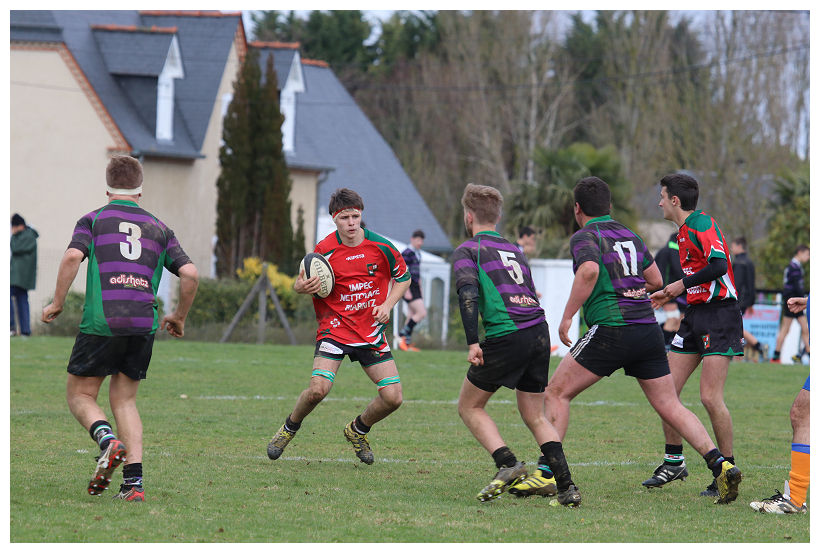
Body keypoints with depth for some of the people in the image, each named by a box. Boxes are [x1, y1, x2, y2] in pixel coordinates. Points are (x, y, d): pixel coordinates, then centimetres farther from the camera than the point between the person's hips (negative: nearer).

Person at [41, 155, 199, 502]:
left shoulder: (93, 220, 8)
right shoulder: (158, 228, 16)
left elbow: (73, 256, -10)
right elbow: (189, 274, 8)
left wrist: (57, 303, -1)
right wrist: (179, 317, 22)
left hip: (101, 322, -3)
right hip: (143, 324, 3)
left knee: (79, 394, 10)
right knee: (124, 400, 13)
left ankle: (107, 440, -21)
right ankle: (134, 482, 0)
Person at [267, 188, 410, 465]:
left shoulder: (380, 247, -5)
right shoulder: (325, 250, -8)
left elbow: (403, 278, 10)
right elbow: (305, 284, 5)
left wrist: (387, 305, -5)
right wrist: (301, 287, -20)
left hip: (371, 332, 2)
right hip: (335, 327, -2)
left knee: (392, 396, -8)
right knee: (318, 388, -23)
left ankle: (358, 430, 23)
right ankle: (289, 428, 8)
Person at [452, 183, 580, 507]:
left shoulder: (468, 251, 6)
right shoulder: (515, 250, 25)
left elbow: (468, 292, -11)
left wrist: (473, 343, -16)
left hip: (506, 336, -6)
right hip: (539, 331, 6)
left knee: (469, 407, 11)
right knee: (534, 415, 16)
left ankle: (508, 465, -8)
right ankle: (565, 485, 2)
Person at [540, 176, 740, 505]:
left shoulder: (585, 237, -2)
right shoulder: (630, 236, 18)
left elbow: (589, 271, -23)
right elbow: (655, 280, 24)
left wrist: (567, 316, -17)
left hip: (611, 328, -6)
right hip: (648, 328, 6)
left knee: (556, 394, 5)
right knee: (671, 407, 7)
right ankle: (720, 464, -10)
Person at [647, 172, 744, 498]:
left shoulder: (702, 225, -13)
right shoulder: (684, 231, 17)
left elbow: (718, 266, -26)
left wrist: (682, 285, -17)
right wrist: (670, 295, 21)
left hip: (719, 316, -10)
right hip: (695, 315, 10)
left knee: (710, 397, -14)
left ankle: (728, 470, -4)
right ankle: (674, 462, 17)